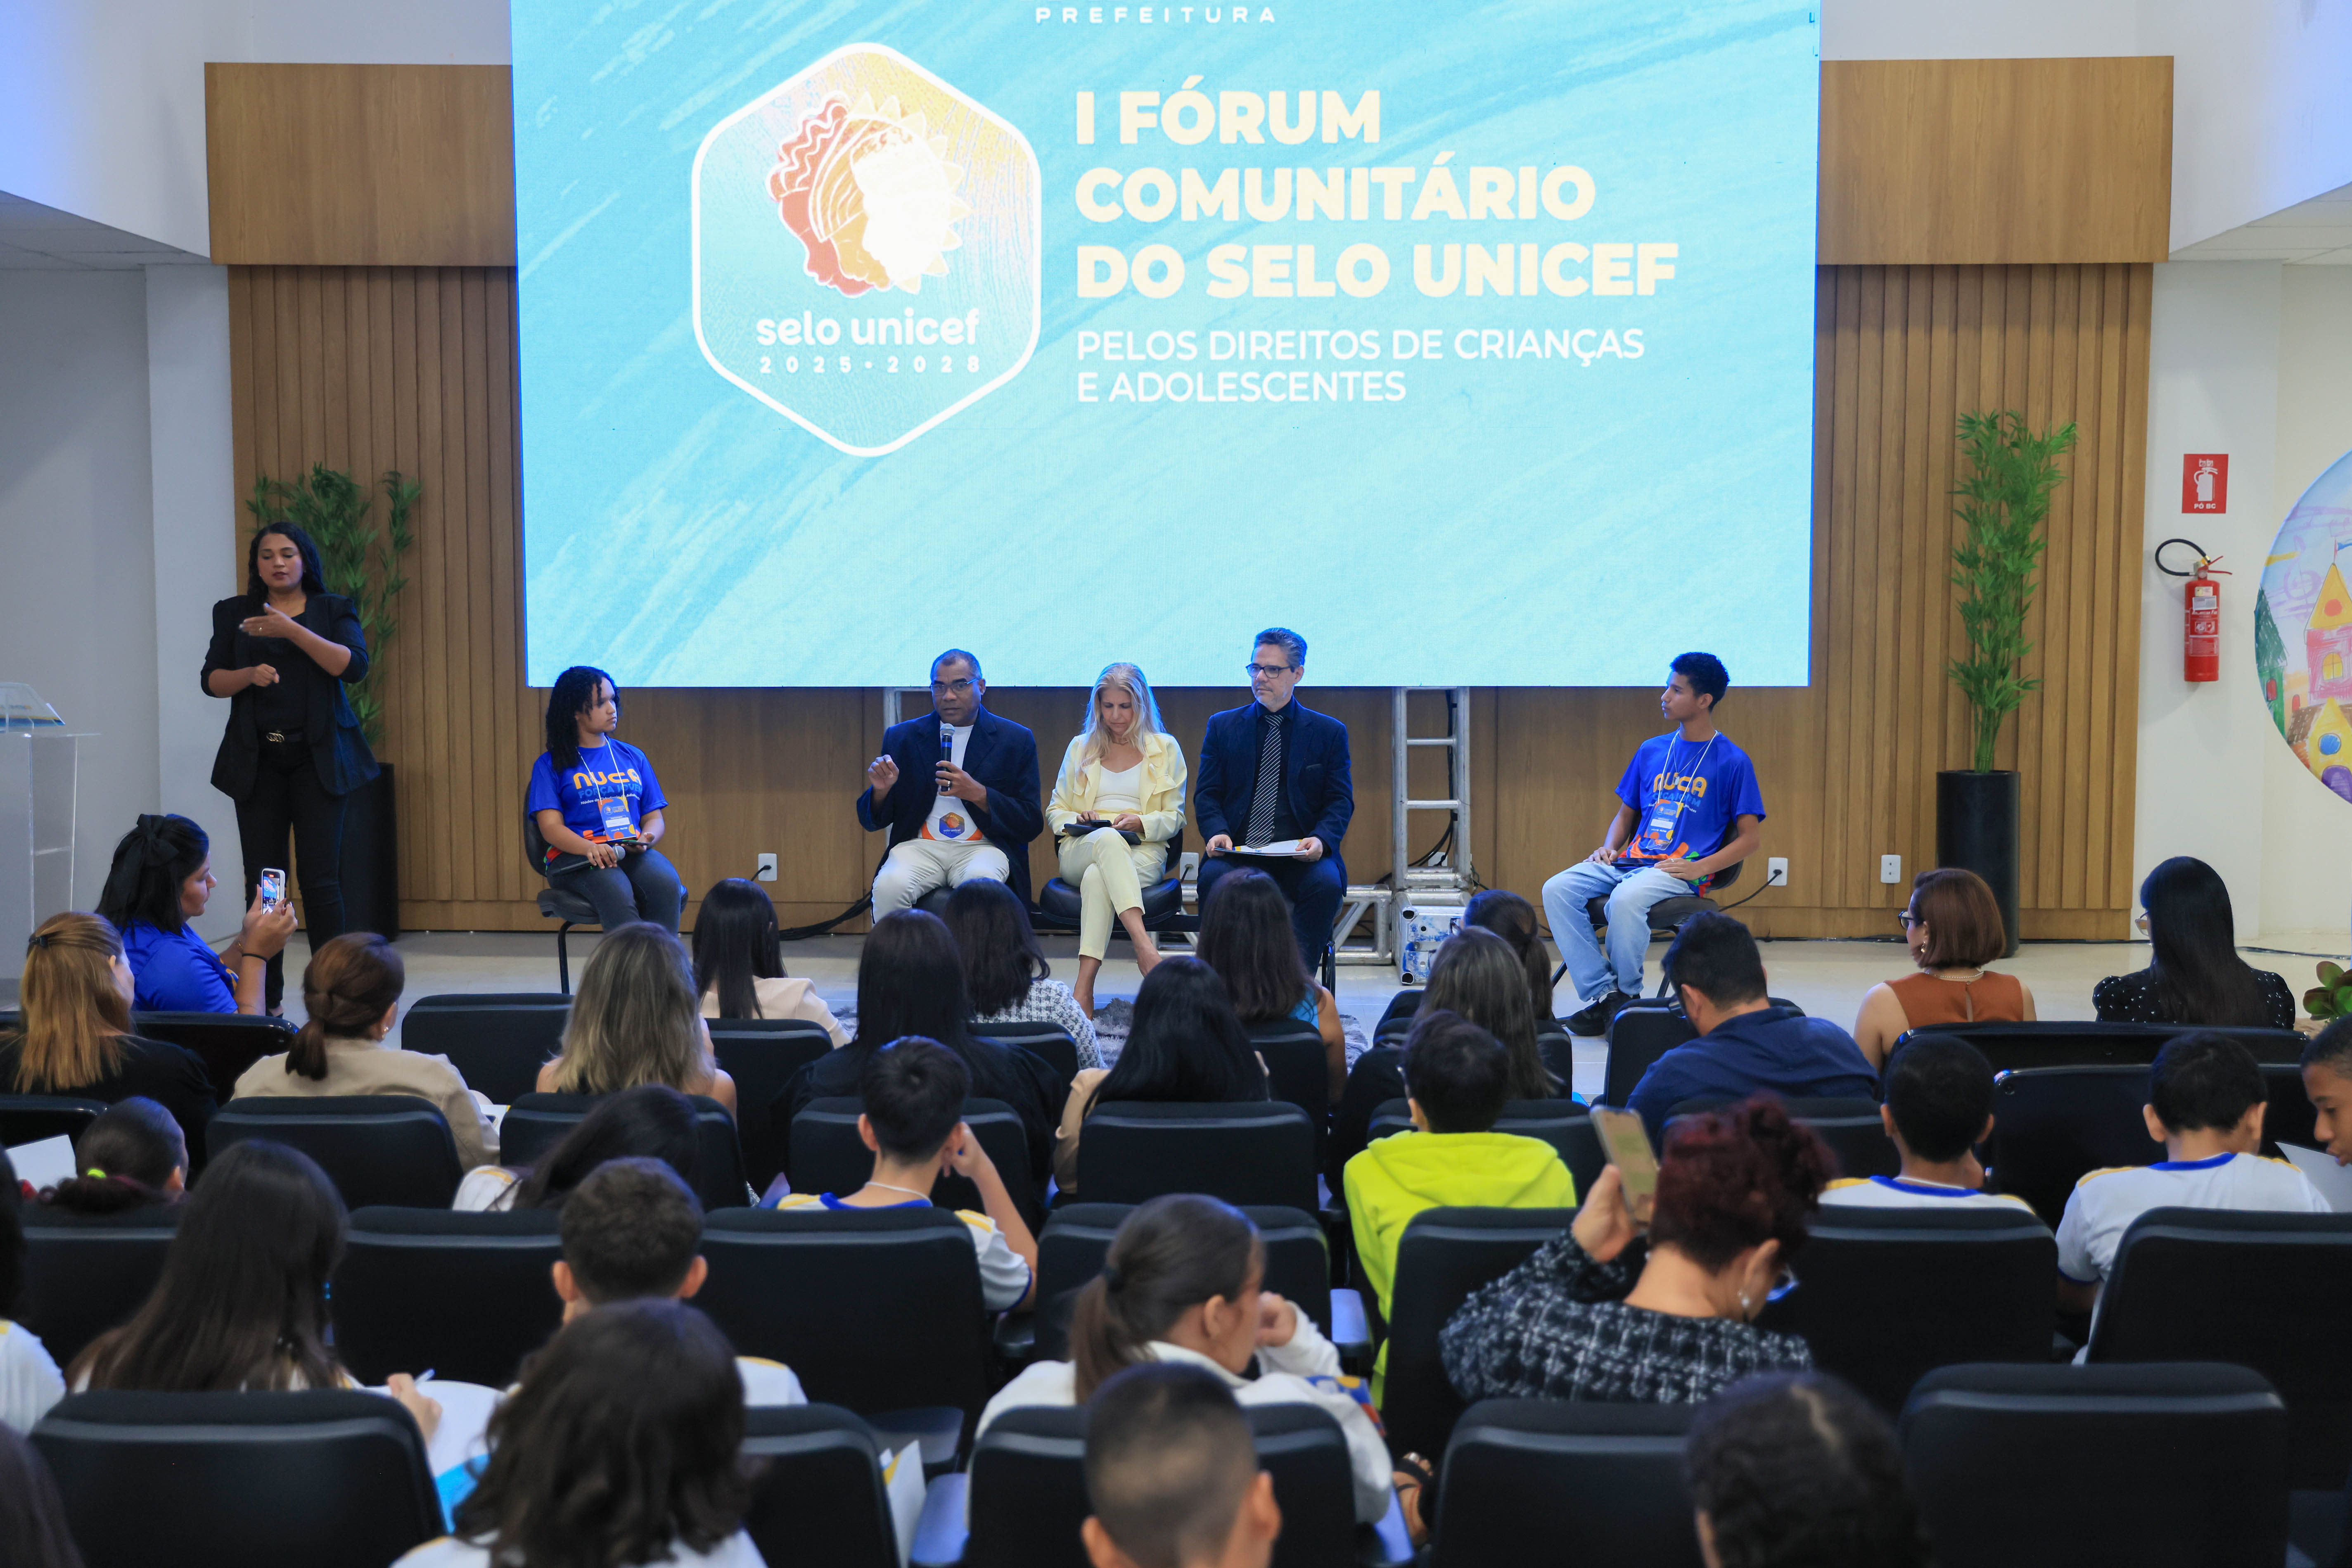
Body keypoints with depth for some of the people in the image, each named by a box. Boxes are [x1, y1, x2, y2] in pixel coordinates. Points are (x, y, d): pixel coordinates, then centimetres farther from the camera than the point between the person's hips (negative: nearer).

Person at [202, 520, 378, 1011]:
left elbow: (354, 666, -10)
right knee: (262, 880, 0)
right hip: (258, 762, 2)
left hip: (318, 759, -2)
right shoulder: (233, 614, 13)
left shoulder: (334, 610, 6)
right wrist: (250, 674, -12)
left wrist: (291, 629, -18)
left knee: (320, 879, -8)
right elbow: (212, 680, 9)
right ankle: (265, 999, 6)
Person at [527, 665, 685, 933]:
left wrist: (645, 840, -7)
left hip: (634, 852, 3)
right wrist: (591, 848, -22)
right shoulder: (550, 764, 10)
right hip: (574, 857, -3)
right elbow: (551, 826, -1)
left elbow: (655, 817, 18)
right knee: (617, 894, -37)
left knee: (667, 887, -32)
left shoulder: (633, 757, 22)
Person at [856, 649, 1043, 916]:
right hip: (919, 846, 2)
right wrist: (881, 790, -10)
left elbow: (1031, 825, 2)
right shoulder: (901, 737, 12)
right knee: (889, 886, -31)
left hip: (984, 848, -1)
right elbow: (871, 822, 14)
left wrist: (978, 794, -12)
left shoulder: (1017, 740, 7)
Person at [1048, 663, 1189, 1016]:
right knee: (1108, 839, -40)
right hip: (1080, 851, 1)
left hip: (1143, 851, -1)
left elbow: (1174, 818, 12)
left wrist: (1141, 822, -10)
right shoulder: (1081, 747, 22)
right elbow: (1054, 811, 22)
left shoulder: (1166, 748, 16)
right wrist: (1077, 821, -2)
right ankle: (1145, 947, -56)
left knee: (1097, 878, -39)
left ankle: (1084, 987, -49)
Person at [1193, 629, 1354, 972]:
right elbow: (1207, 794, 11)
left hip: (1301, 856, 0)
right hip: (1237, 851, 1)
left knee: (1327, 883, -33)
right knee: (1214, 879, -32)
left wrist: (1321, 839, -15)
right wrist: (1217, 831, -11)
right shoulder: (1222, 726, 15)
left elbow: (1341, 801, 7)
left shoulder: (1330, 732, 11)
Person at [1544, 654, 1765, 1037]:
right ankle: (1600, 994, -18)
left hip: (1682, 870, -6)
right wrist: (1609, 848, 4)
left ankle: (1626, 996, -13)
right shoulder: (1651, 750, 18)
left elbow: (1750, 837, 0)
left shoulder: (1732, 762, 2)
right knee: (1557, 890, -20)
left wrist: (1700, 868, -14)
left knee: (1625, 899, -37)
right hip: (1631, 861, 6)